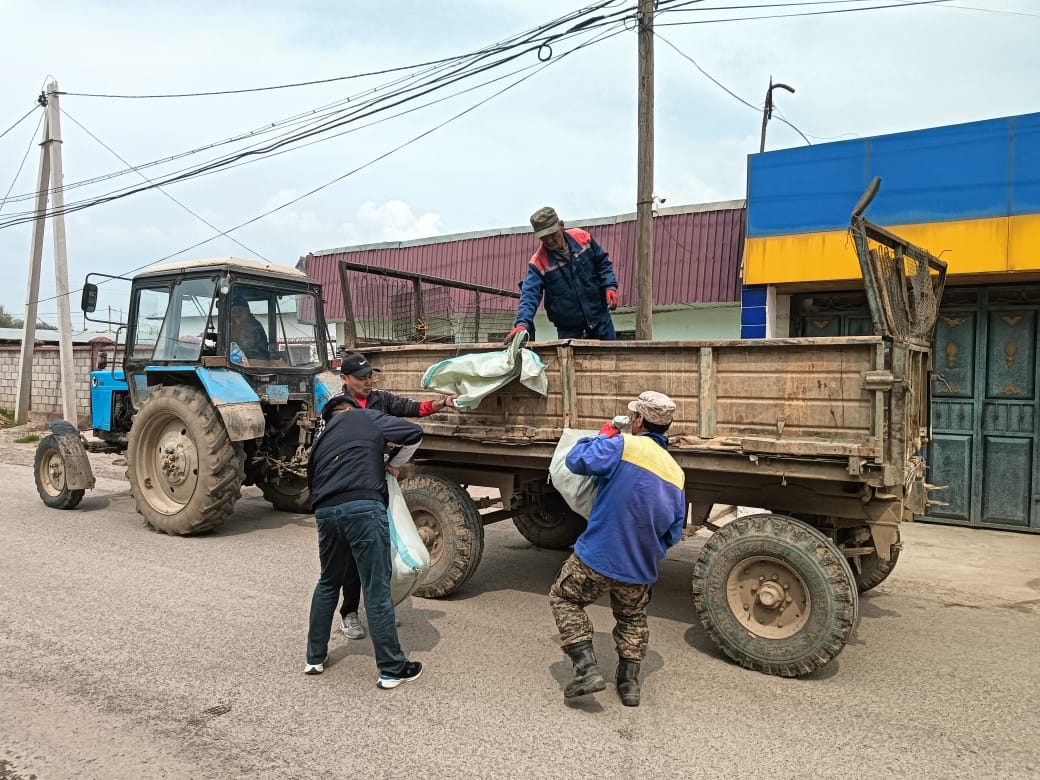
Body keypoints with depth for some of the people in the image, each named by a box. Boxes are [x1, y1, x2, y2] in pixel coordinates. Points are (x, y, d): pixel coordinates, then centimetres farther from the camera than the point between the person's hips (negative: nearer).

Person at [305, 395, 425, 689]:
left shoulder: (321, 440, 29)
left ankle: (315, 658, 33)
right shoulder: (365, 418, 15)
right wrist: (394, 465, 25)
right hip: (364, 507, -5)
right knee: (377, 589, 0)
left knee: (328, 583, 24)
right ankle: (392, 669, 8)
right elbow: (414, 434, 10)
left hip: (325, 511, 5)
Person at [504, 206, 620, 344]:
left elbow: (603, 263, 4)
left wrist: (610, 286, -11)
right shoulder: (538, 262, -16)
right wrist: (522, 323, -38)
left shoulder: (581, 237, -8)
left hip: (598, 314, 2)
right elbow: (530, 295, -23)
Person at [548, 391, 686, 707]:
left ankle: (587, 669, 7)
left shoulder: (624, 446, -15)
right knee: (632, 619, 29)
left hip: (597, 556, -5)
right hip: (640, 568, 6)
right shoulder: (676, 473, 7)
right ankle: (629, 681, 31)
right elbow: (673, 534, 12)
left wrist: (604, 437, 3)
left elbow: (577, 460, -14)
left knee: (564, 598, 17)